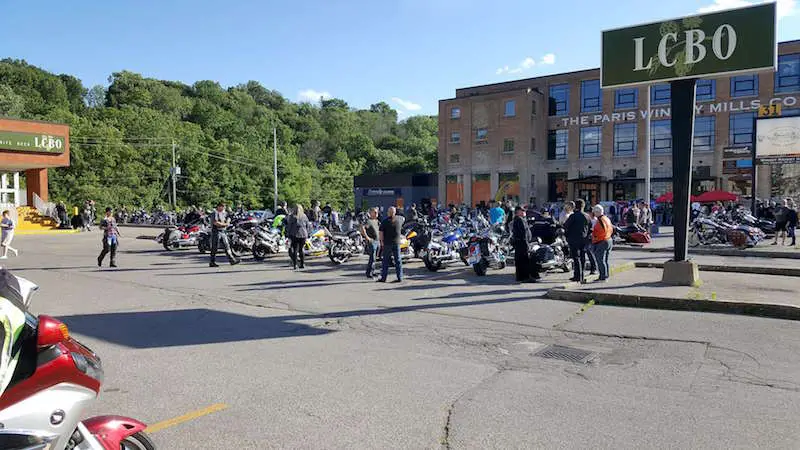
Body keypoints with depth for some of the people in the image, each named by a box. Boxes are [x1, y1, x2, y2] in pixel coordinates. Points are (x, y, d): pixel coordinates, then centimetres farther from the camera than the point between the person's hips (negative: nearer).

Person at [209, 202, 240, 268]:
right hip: (216, 231, -6)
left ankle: (232, 260, 6)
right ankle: (212, 262, 4)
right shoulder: (214, 213, -8)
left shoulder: (225, 213, 12)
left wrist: (220, 223, -10)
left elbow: (228, 222, 7)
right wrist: (224, 224, -9)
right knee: (214, 247, -2)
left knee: (227, 246, 5)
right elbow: (215, 223, -18)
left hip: (223, 231, 6)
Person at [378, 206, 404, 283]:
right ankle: (400, 277, 6)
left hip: (387, 243, -3)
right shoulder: (399, 219, 2)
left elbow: (380, 231, -12)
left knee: (386, 261, 5)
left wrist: (382, 241, -2)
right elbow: (403, 219, 26)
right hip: (397, 243, 3)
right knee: (398, 260, 6)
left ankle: (383, 278, 8)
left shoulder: (385, 221, -9)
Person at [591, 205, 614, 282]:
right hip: (609, 240, 10)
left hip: (601, 242, -10)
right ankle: (606, 275, 21)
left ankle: (603, 277, -6)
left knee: (600, 260, -6)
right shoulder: (607, 219, 13)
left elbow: (602, 231, -23)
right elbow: (611, 230, 17)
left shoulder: (600, 220, -17)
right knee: (605, 260, 16)